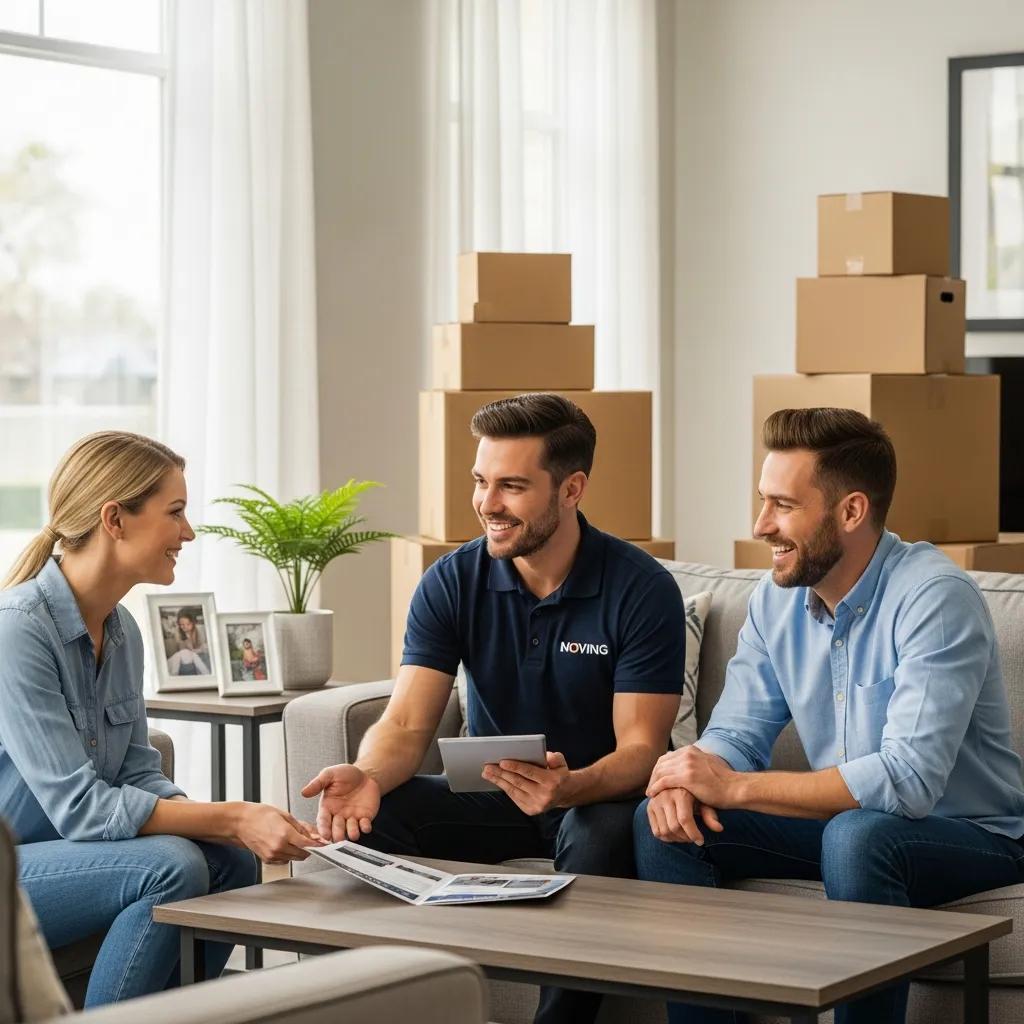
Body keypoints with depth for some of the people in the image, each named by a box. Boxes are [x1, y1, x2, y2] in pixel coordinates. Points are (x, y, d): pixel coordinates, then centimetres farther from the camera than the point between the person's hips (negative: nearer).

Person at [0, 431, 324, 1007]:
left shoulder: (121, 631, 6)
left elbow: (137, 776, 6)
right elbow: (78, 806, -24)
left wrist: (240, 827, -13)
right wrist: (233, 819, -24)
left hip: (56, 851, 9)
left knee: (231, 861, -9)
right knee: (170, 866, -26)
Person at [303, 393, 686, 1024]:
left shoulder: (642, 590, -13)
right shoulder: (452, 583, -4)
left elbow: (641, 747, -17)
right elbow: (408, 723, -9)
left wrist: (569, 786, -40)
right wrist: (368, 776, -34)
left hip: (600, 797, -3)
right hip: (492, 795, 3)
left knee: (602, 837, -38)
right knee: (368, 816, -23)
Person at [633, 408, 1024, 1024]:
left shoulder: (936, 598, -23)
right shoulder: (777, 601, 1)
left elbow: (908, 779, -31)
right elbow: (736, 735, 5)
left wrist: (735, 787, -29)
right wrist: (688, 779, -21)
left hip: (973, 835, -7)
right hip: (842, 823, 7)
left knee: (857, 835, -38)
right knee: (662, 822, -9)